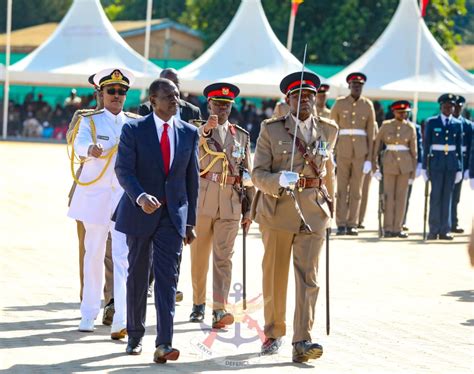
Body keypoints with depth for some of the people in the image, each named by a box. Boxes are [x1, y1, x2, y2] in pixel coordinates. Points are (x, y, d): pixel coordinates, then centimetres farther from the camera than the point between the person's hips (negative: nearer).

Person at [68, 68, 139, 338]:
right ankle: (89, 314, 22)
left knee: (123, 257, -11)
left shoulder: (135, 123, 8)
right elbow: (80, 144, -20)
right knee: (94, 255, 9)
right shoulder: (90, 121, 1)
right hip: (96, 195, 0)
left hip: (126, 196, 0)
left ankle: (121, 320, -18)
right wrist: (90, 149, -43)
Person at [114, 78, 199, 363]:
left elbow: (192, 178, 8)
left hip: (174, 215, 1)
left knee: (167, 277, -9)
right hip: (140, 212, -1)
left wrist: (190, 221, 7)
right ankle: (135, 336, 26)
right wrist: (141, 197, -28)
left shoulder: (189, 133, 5)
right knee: (138, 276, 10)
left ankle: (164, 344, -16)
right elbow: (123, 170, -10)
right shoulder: (134, 130, -3)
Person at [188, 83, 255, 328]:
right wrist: (207, 129, -42)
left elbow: (248, 173, 16)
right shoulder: (198, 132, 5)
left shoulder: (241, 136, 14)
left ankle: (219, 309, -16)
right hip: (202, 199, -1)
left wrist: (250, 208, 11)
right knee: (199, 256, 7)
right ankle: (198, 304, 23)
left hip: (231, 202, 1)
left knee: (223, 256, -9)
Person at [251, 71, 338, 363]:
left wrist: (329, 202, 31)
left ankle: (302, 342, -15)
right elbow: (258, 173, -6)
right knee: (275, 276, 9)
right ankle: (274, 333, 28)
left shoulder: (328, 130, 7)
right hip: (277, 209, -1)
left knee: (308, 276, -10)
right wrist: (279, 181, -26)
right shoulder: (271, 130, -2)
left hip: (313, 213, 1)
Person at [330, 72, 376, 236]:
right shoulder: (339, 103, 3)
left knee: (356, 189, 2)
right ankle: (341, 224, 1)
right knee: (341, 188, -1)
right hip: (342, 151, -1)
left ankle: (352, 224, 5)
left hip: (360, 152, 1)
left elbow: (371, 133, 5)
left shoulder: (368, 105, 5)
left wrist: (369, 158, -1)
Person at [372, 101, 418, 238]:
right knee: (389, 196, -3)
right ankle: (388, 229, -1)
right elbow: (376, 145, 5)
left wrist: (413, 171, 5)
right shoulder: (386, 125, 1)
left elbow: (413, 150, 7)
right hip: (389, 163, -1)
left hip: (405, 164, 1)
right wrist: (375, 166, 0)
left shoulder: (410, 128, 4)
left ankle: (397, 228, 6)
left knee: (401, 196, 2)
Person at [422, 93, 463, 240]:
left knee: (447, 196, 2)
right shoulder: (431, 122, 3)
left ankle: (444, 231, 4)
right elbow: (426, 145, 3)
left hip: (452, 163, 2)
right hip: (436, 162, -2)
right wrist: (424, 166, -1)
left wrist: (460, 168, 5)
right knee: (436, 195, -6)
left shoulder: (457, 124, 9)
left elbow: (459, 147, 10)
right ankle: (434, 230, -3)